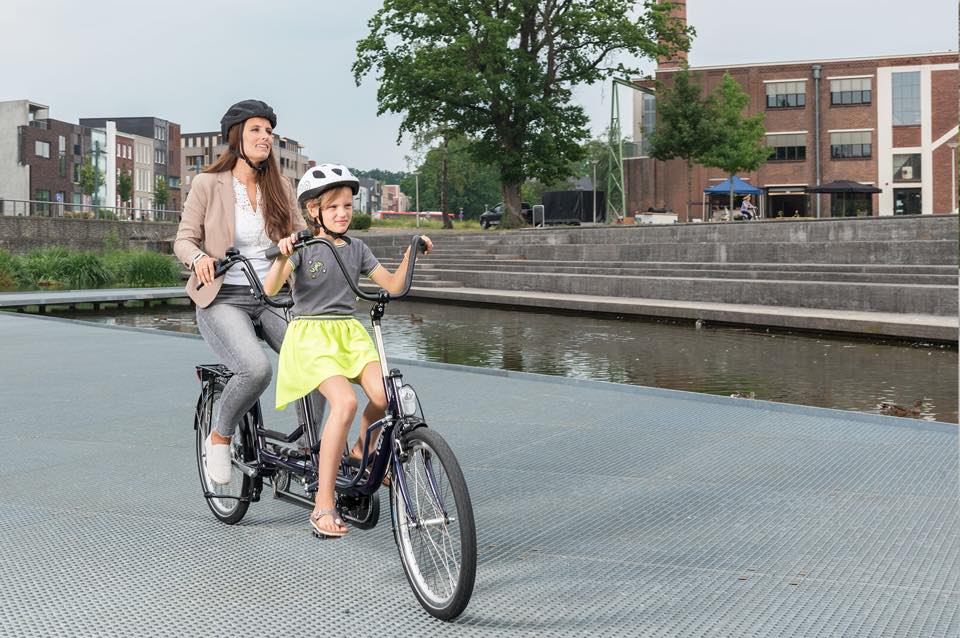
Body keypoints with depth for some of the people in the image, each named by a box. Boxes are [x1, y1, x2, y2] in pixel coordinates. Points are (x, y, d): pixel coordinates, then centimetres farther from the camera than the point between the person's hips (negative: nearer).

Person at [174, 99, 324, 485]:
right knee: (257, 369, -31)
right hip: (224, 300, -4)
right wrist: (198, 257, -23)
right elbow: (184, 239, 1)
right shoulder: (208, 184, -1)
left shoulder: (279, 188, 11)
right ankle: (219, 438, -2)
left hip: (272, 298, 4)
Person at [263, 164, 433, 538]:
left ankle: (362, 451, 11)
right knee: (345, 402, -30)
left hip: (350, 333, 5)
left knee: (384, 395, -23)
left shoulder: (356, 248, 12)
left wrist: (410, 256, 0)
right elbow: (270, 288, -17)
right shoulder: (303, 247, -4)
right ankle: (323, 506, -23)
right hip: (311, 334, -5)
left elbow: (393, 285, 14)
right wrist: (282, 255, -33)